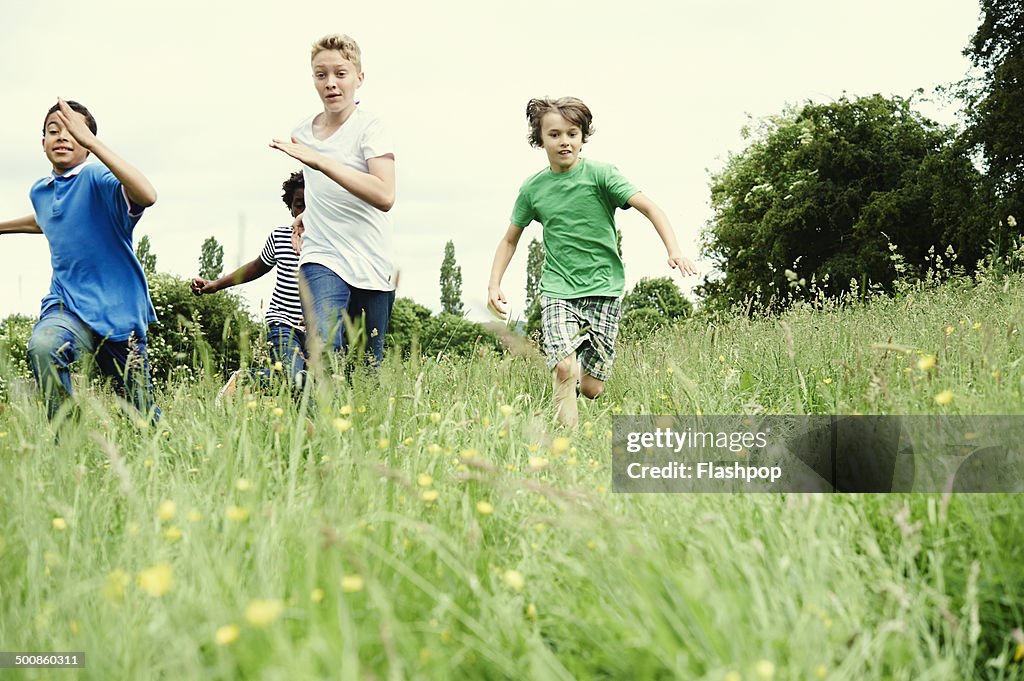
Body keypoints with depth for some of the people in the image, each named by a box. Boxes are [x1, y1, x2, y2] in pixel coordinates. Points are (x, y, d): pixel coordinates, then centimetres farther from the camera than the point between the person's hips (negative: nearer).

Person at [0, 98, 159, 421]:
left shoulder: (97, 177, -11)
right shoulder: (39, 192, 10)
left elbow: (147, 195, -34)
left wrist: (90, 141, -36)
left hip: (118, 308, -4)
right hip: (67, 303, 4)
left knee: (142, 414, 5)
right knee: (43, 345, -34)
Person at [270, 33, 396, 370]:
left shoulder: (370, 127, -7)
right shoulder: (302, 131, 10)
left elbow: (383, 196, -25)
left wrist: (318, 160, -28)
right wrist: (309, 214, 12)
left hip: (371, 266, -2)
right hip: (322, 260, 2)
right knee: (325, 350, -24)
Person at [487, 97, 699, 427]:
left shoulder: (600, 174, -5)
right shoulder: (532, 188, 4)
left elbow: (649, 207, -12)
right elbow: (510, 239, 18)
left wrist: (674, 250, -28)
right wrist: (494, 285, 6)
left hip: (604, 288, -1)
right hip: (558, 290, 1)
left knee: (592, 388, 0)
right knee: (564, 369, -24)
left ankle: (582, 369, 35)